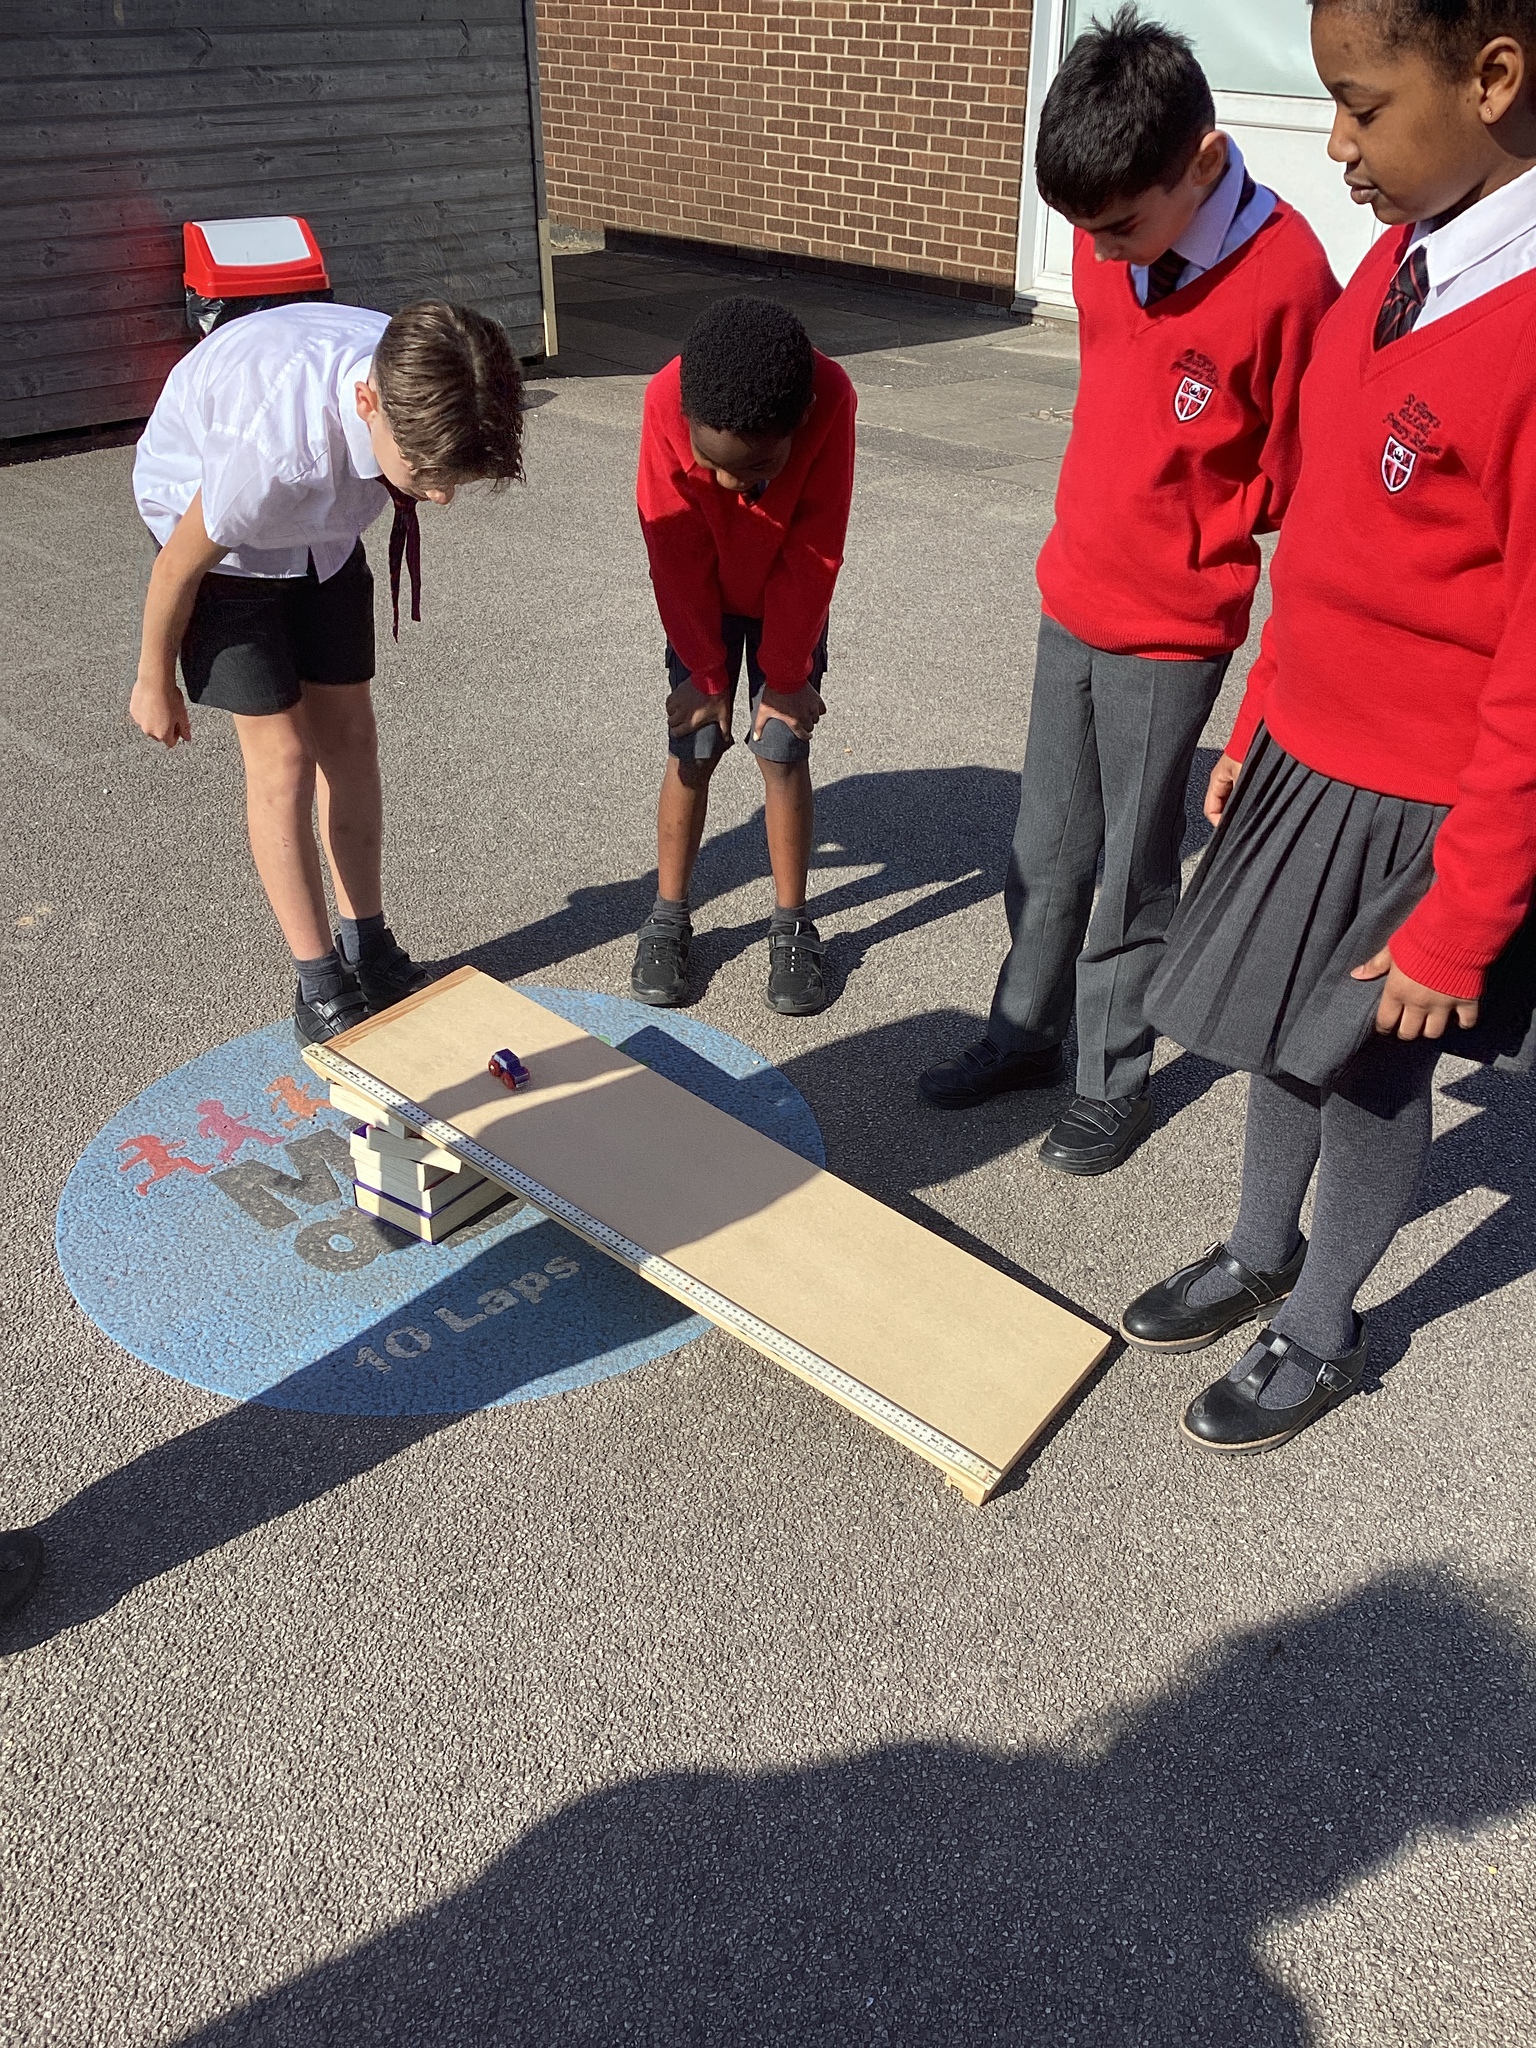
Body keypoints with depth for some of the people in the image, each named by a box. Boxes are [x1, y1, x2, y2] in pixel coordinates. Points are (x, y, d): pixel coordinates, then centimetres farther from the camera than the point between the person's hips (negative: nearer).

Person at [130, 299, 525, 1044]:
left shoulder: (417, 386, -29)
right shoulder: (272, 447, -45)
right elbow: (181, 561, -25)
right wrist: (155, 680, -8)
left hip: (323, 521, 5)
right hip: (213, 522, -5)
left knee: (348, 735, 6)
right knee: (282, 756, -6)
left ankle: (369, 951, 19)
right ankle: (321, 989, 5)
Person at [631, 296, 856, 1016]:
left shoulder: (829, 400, -34)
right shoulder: (667, 403, -32)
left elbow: (812, 554, -22)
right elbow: (676, 553, -20)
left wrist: (784, 674, -15)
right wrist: (706, 672, -14)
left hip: (789, 600, 0)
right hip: (703, 600, 1)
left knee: (783, 752, -3)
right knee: (692, 751, -1)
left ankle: (793, 926, 10)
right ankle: (669, 917, 13)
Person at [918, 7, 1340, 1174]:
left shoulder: (1284, 279, -21)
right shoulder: (1107, 246, -1)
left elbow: (1295, 477, -9)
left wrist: (1181, 542, -5)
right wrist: (1106, 527, 11)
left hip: (1171, 631, -6)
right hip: (1071, 600, 6)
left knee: (1133, 872, 5)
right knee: (1045, 846, 16)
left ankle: (1116, 1085, 22)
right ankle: (1026, 1034, 33)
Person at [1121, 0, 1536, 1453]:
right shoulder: (1394, 264, 1)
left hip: (1420, 816, -7)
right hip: (1306, 764, 7)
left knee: (1367, 1070, 11)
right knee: (1279, 1035, 20)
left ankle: (1321, 1332, 35)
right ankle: (1260, 1255, 45)